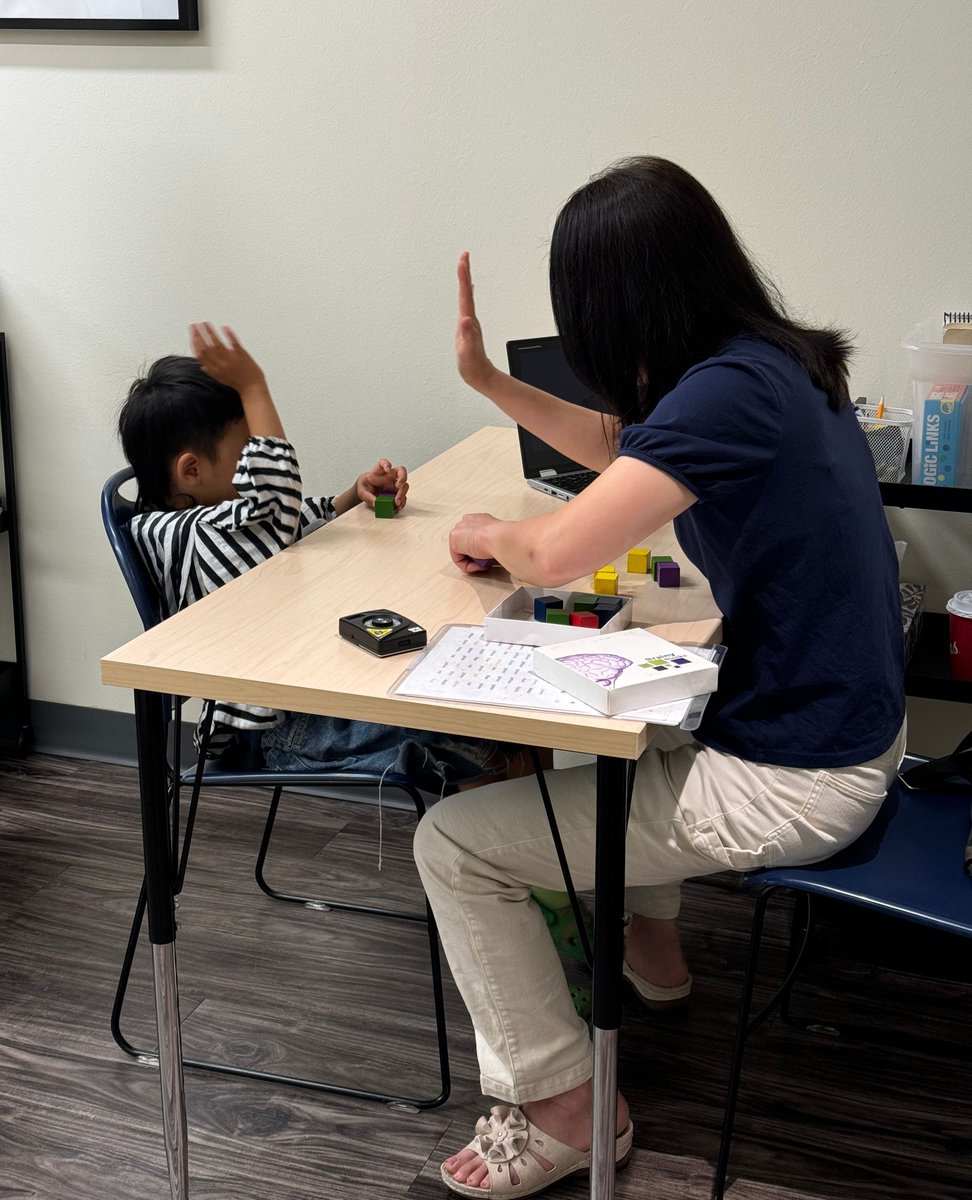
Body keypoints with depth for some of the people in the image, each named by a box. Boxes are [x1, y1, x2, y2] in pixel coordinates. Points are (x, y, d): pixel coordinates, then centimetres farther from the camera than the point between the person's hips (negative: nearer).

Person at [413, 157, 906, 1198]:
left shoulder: (732, 392, -26)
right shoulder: (772, 360, 3)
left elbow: (553, 554, -28)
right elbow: (626, 450, 18)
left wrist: (487, 532, -5)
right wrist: (489, 381, 14)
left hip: (793, 784, -10)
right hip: (850, 727, 10)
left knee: (452, 846, -5)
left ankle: (559, 1110, 11)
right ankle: (651, 944, 44)